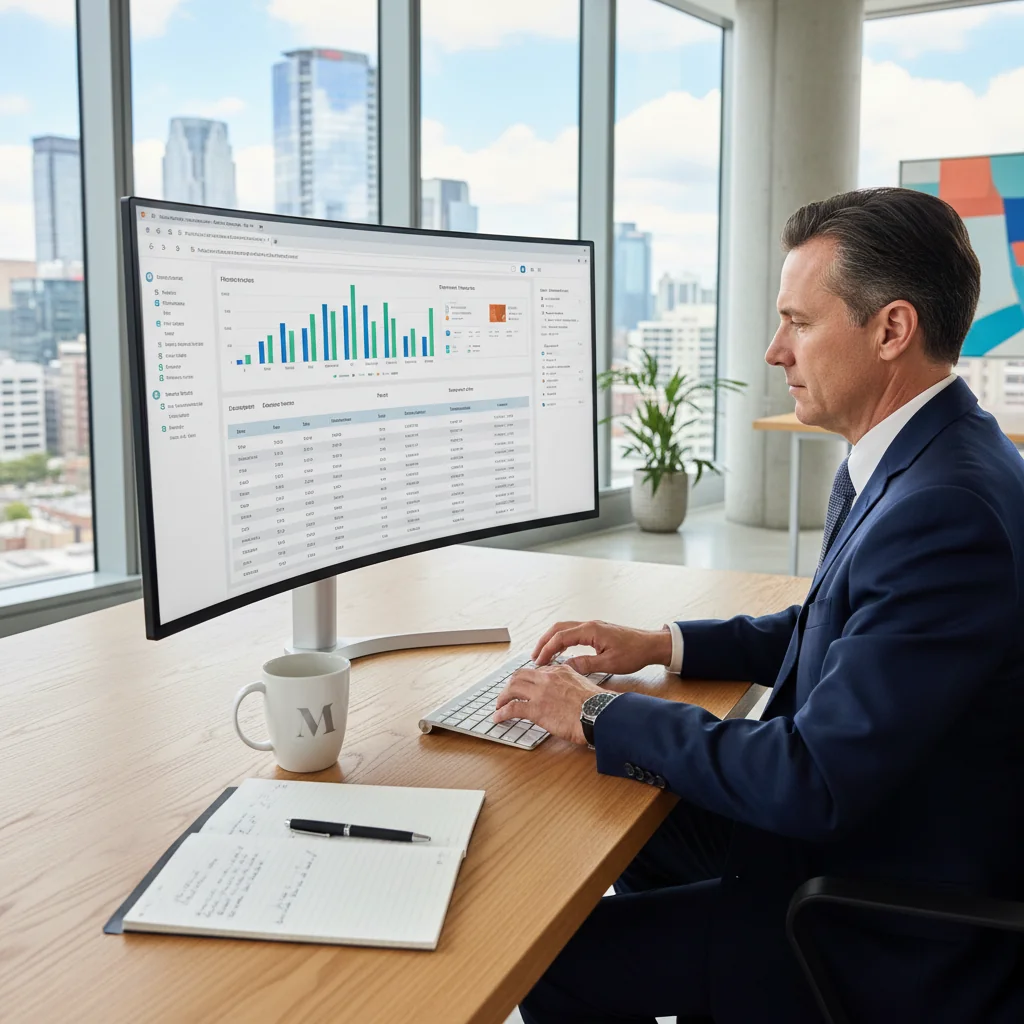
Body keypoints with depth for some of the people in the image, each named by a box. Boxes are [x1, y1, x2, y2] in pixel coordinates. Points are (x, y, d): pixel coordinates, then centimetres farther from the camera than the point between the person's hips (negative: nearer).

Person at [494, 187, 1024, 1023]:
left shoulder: (948, 510, -30)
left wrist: (602, 717, -19)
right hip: (863, 826, 9)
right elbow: (828, 632, 15)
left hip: (903, 947, -9)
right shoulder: (916, 457, 2)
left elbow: (814, 782, -30)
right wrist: (663, 645, 5)